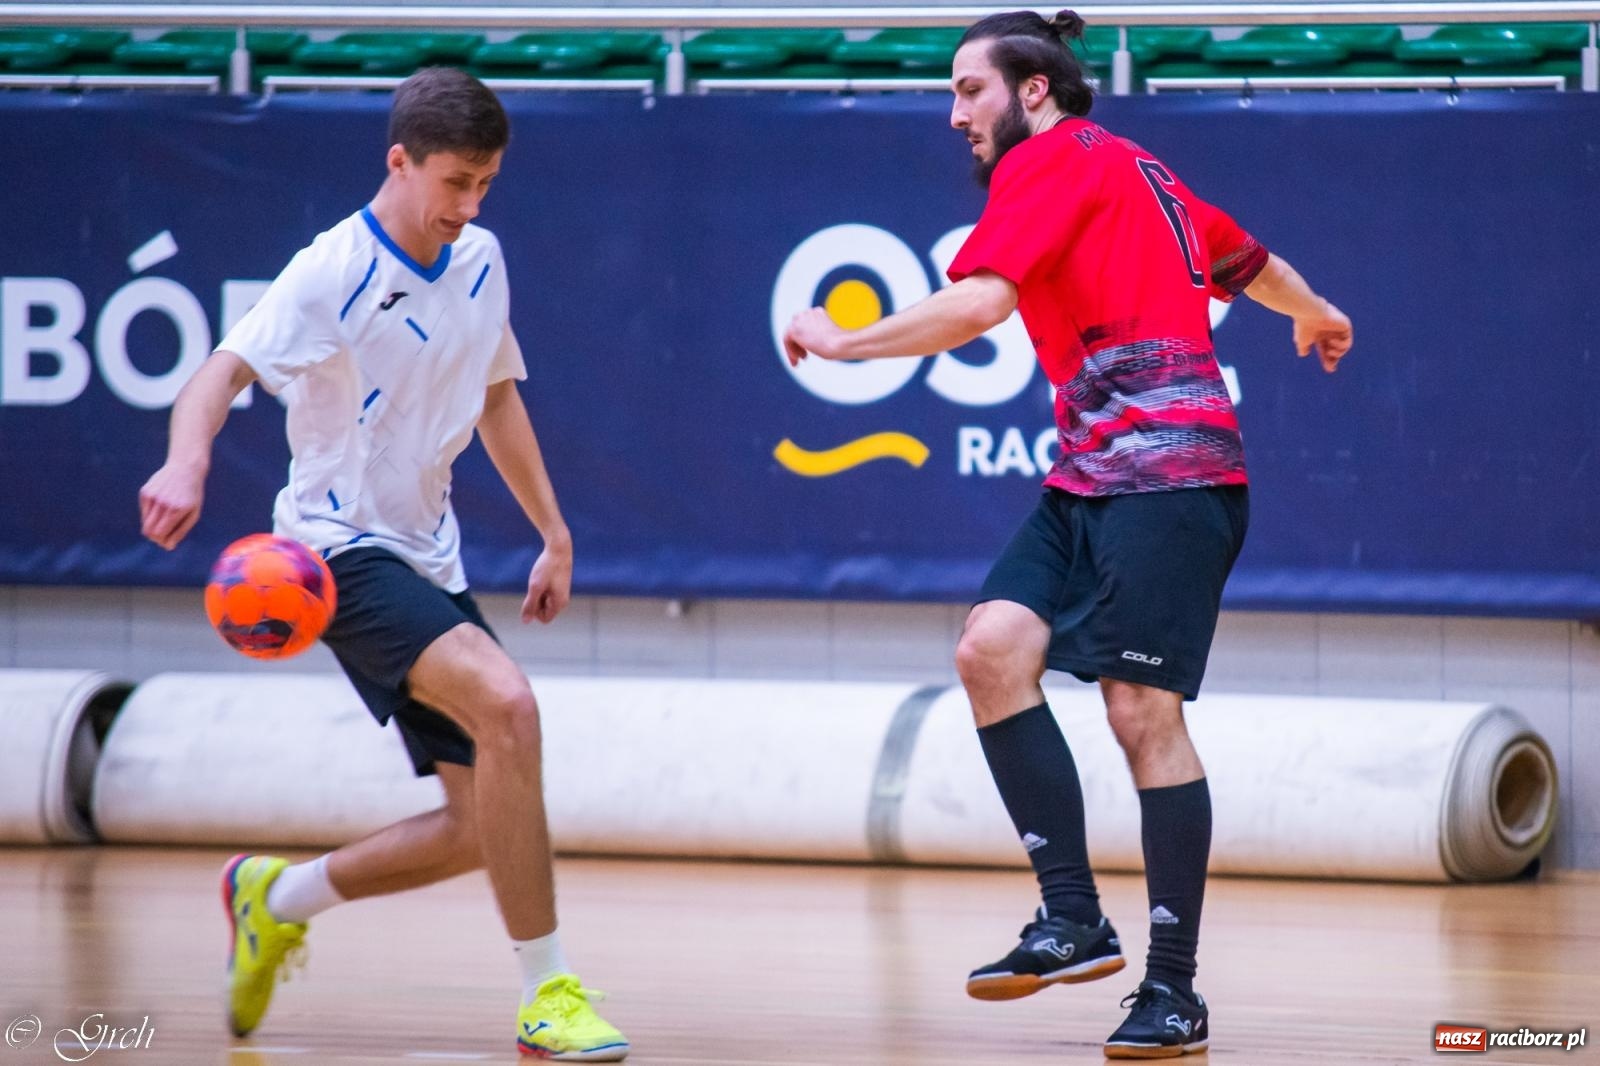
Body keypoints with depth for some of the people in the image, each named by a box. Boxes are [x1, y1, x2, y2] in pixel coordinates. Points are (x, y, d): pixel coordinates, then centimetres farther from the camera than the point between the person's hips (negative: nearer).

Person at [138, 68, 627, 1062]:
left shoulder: (480, 260, 8)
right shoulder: (334, 273, -14)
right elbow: (222, 374, -26)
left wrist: (556, 534, 22)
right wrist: (187, 464, -46)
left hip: (429, 558, 8)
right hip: (342, 550, -8)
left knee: (486, 825, 1)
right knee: (506, 702, -31)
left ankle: (277, 899, 25)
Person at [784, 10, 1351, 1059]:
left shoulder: (1054, 160, -5)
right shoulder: (1131, 171, 22)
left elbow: (975, 305, -18)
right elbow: (1249, 261, 36)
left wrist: (843, 342, -6)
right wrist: (1313, 314, 57)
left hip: (1164, 469, -10)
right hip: (1093, 475, 10)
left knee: (1143, 712, -10)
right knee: (993, 647, -5)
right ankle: (1074, 917, -6)